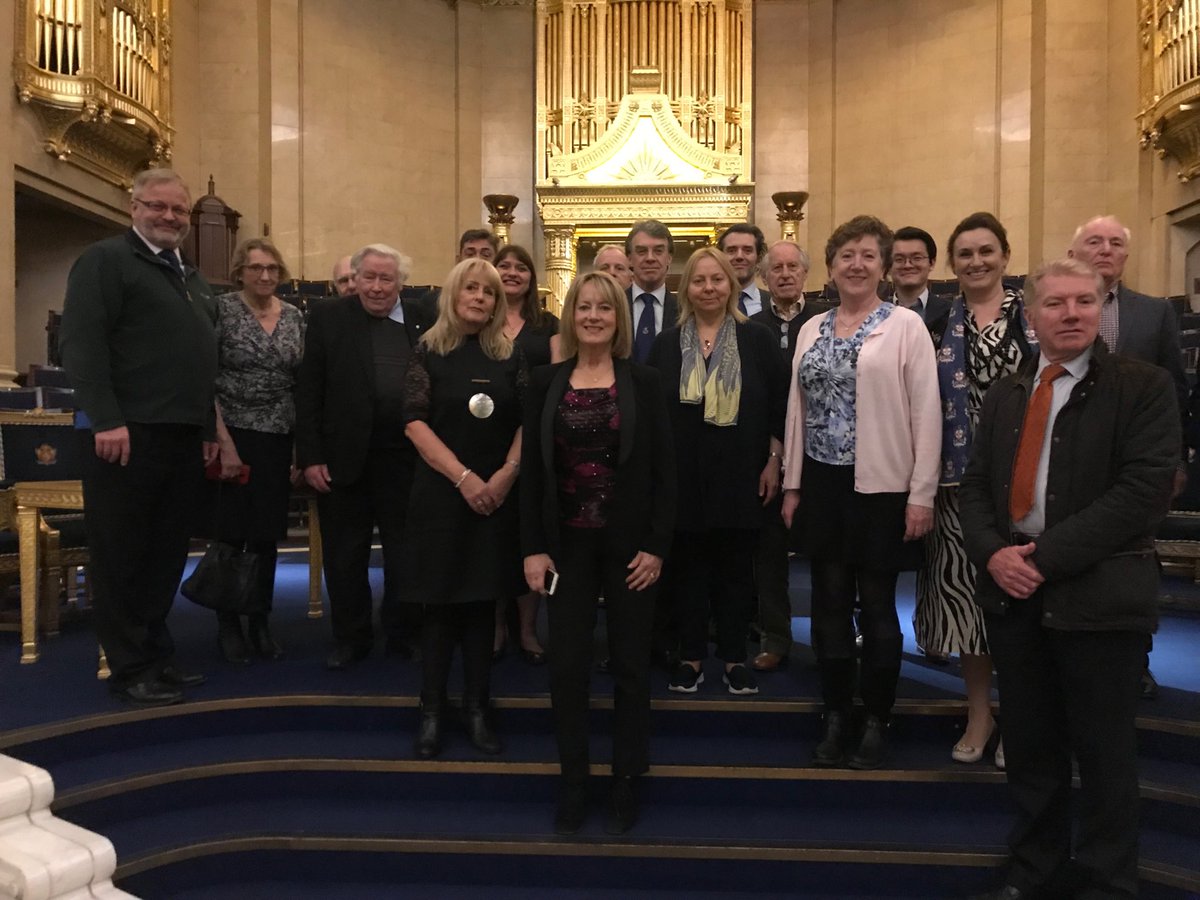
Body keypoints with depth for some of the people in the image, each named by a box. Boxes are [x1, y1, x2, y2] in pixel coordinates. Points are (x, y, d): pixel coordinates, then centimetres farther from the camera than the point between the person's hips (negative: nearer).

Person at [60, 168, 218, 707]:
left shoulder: (193, 280, 22)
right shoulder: (105, 260, -2)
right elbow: (80, 343, -13)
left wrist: (208, 428, 17)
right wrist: (106, 420, -21)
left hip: (184, 437, 8)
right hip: (128, 434, -8)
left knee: (167, 553, 12)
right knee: (122, 556, 1)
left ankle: (156, 655, 23)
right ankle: (130, 669, 10)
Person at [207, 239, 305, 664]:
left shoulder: (294, 316, 7)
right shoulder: (221, 309, -6)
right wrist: (224, 443, -15)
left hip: (279, 440, 4)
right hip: (233, 437, -4)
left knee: (267, 536, 9)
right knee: (231, 535, 4)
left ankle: (261, 623, 22)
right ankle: (228, 625, 18)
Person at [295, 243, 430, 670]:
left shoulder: (422, 319, 4)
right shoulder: (328, 318, 1)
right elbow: (308, 392, -2)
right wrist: (309, 457, -8)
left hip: (406, 458, 1)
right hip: (344, 457, 0)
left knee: (405, 553, 11)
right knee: (345, 555, 10)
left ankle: (404, 635, 27)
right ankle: (350, 637, 26)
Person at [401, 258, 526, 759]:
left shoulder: (511, 355, 7)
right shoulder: (428, 353, 0)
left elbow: (527, 420, 4)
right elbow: (415, 423, -7)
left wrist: (506, 474, -11)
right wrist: (463, 477, -15)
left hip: (497, 495, 2)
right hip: (442, 493, -2)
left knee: (482, 601, 8)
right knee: (440, 604, 4)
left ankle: (476, 708, 18)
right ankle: (432, 711, 16)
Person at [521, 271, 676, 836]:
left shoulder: (644, 383, -1)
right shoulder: (545, 383, 3)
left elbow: (663, 471, -2)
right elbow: (531, 469, 2)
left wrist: (656, 546, -9)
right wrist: (532, 548, -3)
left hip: (629, 542, -1)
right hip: (568, 543, 1)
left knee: (630, 664, 8)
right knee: (567, 665, 4)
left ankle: (626, 780, 23)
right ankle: (572, 782, 21)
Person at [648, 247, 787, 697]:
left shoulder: (757, 339, 2)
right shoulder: (666, 344, 5)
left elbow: (777, 405, 2)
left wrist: (773, 462, -3)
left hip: (740, 474, -1)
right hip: (683, 474, 1)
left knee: (736, 567, 8)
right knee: (689, 567, 8)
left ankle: (734, 658, 20)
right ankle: (690, 657, 20)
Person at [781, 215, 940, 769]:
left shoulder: (905, 325, -4)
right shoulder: (812, 329, 11)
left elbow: (926, 413, -8)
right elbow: (798, 409, 12)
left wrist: (922, 495, -11)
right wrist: (792, 484, 9)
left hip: (881, 486, -4)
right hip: (823, 485, 4)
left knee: (876, 605, 6)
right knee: (829, 603, 10)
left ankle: (876, 722, 23)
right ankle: (835, 718, 24)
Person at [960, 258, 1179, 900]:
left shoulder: (1143, 387, -3)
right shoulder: (1005, 394, 13)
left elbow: (1145, 488, -14)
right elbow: (975, 485, 11)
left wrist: (1049, 555, -17)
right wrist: (994, 554, -8)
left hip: (1098, 596, -4)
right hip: (1012, 591, 5)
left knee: (1103, 752, 7)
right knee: (1029, 748, 15)